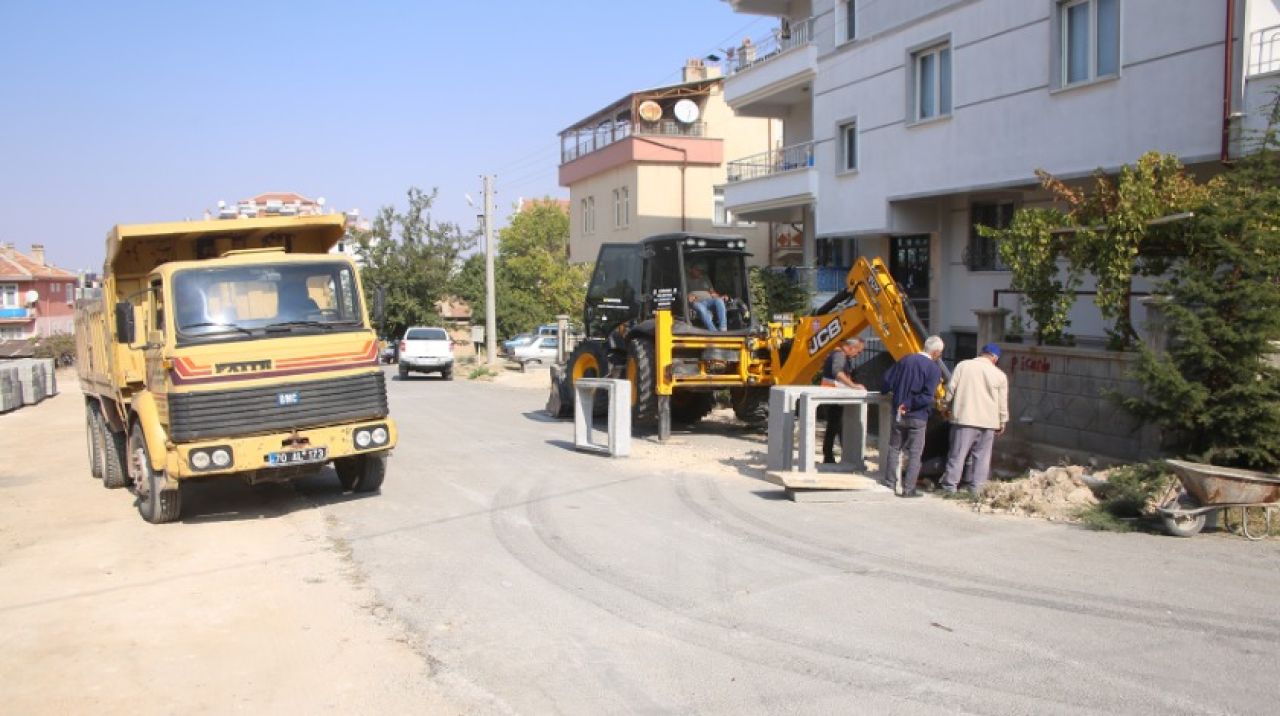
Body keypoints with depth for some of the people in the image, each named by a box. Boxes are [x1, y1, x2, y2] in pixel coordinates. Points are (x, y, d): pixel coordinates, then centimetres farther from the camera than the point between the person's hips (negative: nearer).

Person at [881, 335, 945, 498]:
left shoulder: (905, 360, 0)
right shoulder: (934, 369, -13)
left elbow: (888, 382, 2)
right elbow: (927, 397, -24)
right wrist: (909, 404, -13)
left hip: (898, 414, 4)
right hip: (917, 417, -4)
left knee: (894, 448, 18)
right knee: (915, 453, 5)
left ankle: (890, 481, 24)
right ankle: (908, 489, 5)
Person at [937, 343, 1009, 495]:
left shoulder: (963, 366, 0)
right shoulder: (1000, 375, 3)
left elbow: (950, 390, 0)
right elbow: (1003, 403, 6)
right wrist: (1002, 422, 17)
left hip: (964, 419, -1)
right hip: (988, 421, 1)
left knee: (957, 454, 1)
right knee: (982, 456, 9)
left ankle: (950, 485, 3)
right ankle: (976, 488, 9)